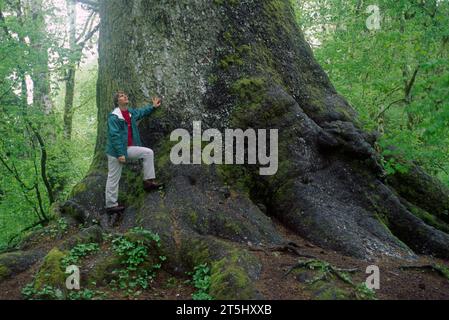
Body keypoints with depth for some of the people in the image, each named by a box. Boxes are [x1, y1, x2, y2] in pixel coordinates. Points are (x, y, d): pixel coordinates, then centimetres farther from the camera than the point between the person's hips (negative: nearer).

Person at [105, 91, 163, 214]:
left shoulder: (131, 112, 6)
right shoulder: (113, 117, -18)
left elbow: (141, 112, 29)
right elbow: (114, 136, -22)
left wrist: (153, 106, 35)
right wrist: (120, 154, -25)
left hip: (128, 148, 8)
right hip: (116, 151, -8)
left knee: (148, 152, 0)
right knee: (113, 179, 1)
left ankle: (148, 181, 3)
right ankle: (111, 205, 13)